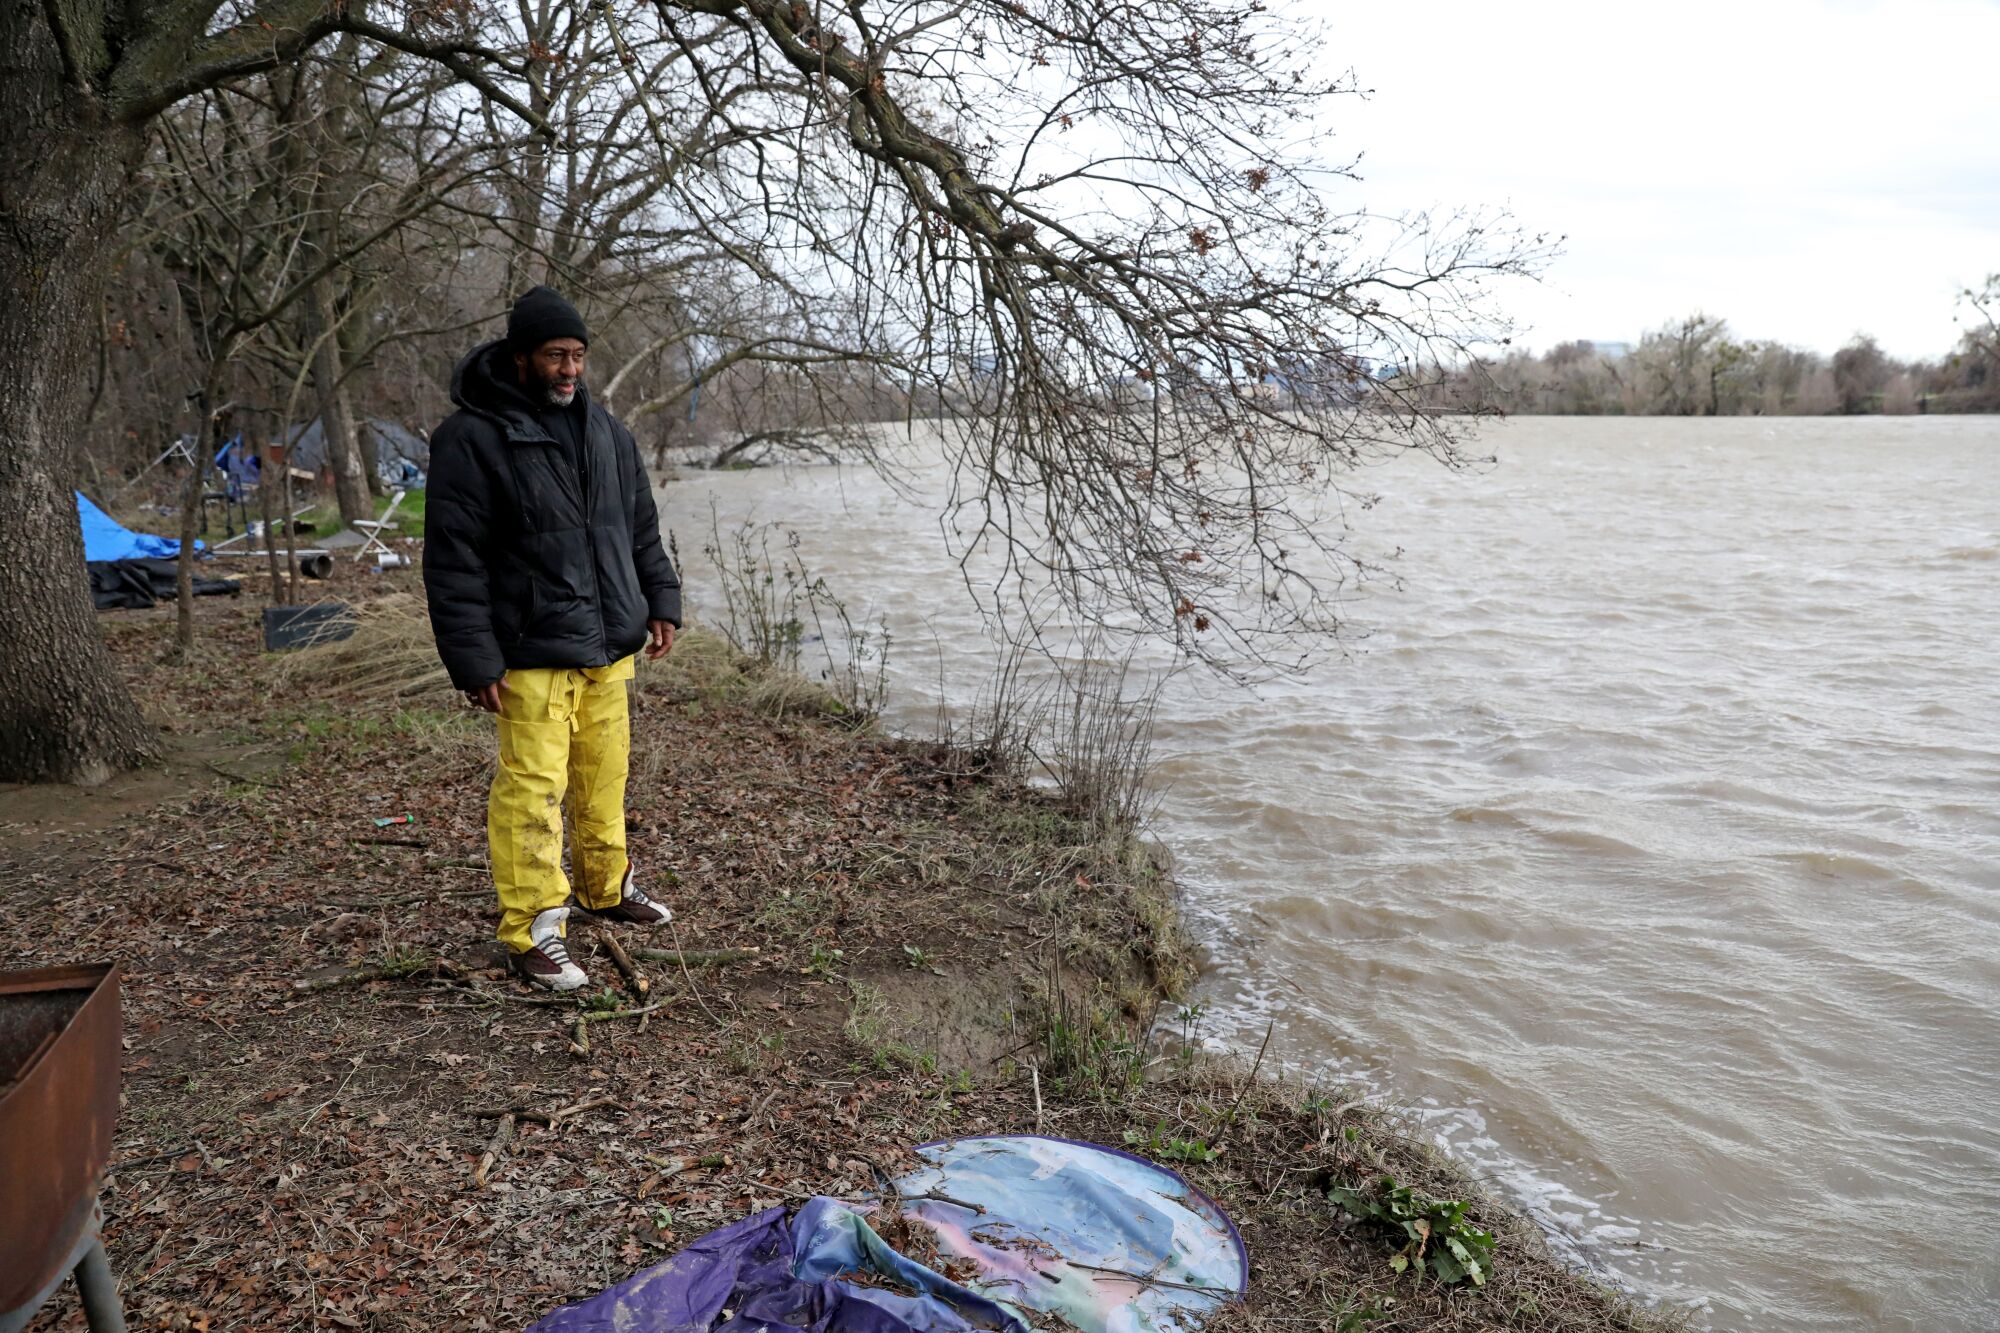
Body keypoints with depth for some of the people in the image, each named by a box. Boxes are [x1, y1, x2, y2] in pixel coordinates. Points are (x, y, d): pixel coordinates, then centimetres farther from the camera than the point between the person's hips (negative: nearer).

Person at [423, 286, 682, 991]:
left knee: (605, 776, 15)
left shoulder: (603, 431, 12)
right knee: (533, 788, -5)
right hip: (533, 655, -6)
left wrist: (660, 601, 13)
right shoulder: (472, 438, -9)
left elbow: (641, 527, 22)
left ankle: (606, 888, 33)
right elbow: (452, 561, -11)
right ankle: (531, 932, 5)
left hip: (609, 647, 6)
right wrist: (474, 662, -15)